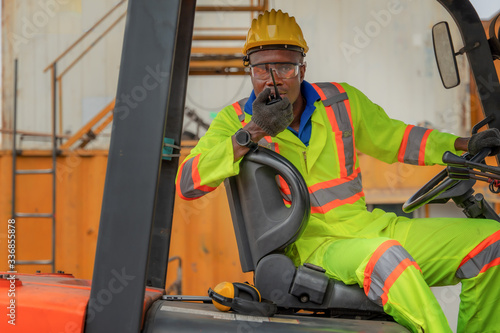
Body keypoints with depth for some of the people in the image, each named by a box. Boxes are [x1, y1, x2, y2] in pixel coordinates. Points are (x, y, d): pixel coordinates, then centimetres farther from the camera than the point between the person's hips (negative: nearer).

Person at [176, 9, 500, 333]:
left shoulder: (341, 101, 10)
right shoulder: (236, 121, 0)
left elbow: (395, 138, 24)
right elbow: (187, 184, -13)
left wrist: (466, 144, 13)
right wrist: (251, 134, -23)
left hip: (371, 228, 6)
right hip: (310, 245, -5)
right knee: (384, 257, -39)